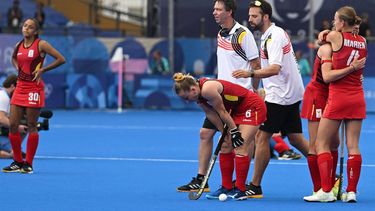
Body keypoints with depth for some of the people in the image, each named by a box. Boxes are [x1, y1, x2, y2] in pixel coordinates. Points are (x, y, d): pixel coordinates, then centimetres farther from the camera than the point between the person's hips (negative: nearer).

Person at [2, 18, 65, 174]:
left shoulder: (41, 45, -7)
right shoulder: (19, 46, 10)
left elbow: (61, 59, -9)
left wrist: (42, 70, -11)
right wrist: (17, 67, 12)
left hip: (34, 89, -6)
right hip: (20, 87, 6)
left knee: (31, 126, -1)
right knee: (12, 125, 2)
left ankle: (28, 164, 5)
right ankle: (18, 162, 12)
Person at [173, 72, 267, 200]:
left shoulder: (207, 89, -29)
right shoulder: (200, 95, -1)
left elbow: (222, 112, -22)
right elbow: (212, 114, 3)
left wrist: (234, 131, -14)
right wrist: (224, 133, -1)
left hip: (253, 107, -10)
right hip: (238, 110, 10)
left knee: (240, 149, -13)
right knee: (225, 147, 7)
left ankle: (240, 191, -9)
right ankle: (227, 188, 12)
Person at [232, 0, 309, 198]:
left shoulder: (273, 37, -17)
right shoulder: (278, 32, 14)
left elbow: (275, 69, -30)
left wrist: (250, 74, -42)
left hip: (279, 96, -10)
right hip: (290, 94, 10)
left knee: (262, 137, -8)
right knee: (295, 138, 13)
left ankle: (255, 187, -6)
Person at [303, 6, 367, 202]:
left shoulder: (335, 36, -8)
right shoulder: (363, 41, 5)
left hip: (338, 98, -5)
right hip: (357, 97, 5)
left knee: (321, 144, 3)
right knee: (353, 146, 4)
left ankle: (326, 191, -4)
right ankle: (351, 191, 2)